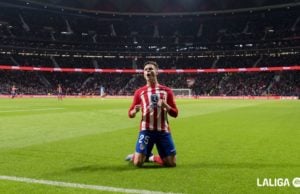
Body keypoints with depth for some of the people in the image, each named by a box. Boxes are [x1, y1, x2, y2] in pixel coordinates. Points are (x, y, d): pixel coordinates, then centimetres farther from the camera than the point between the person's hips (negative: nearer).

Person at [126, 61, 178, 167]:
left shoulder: (166, 91, 7)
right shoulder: (139, 92, 6)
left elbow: (175, 113, 6)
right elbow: (130, 114, 10)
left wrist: (165, 105, -13)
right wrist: (135, 110, -14)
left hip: (163, 131, 1)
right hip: (146, 130, -1)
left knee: (171, 163, 1)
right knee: (138, 163, -10)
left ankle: (152, 158, 29)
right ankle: (134, 156, 27)